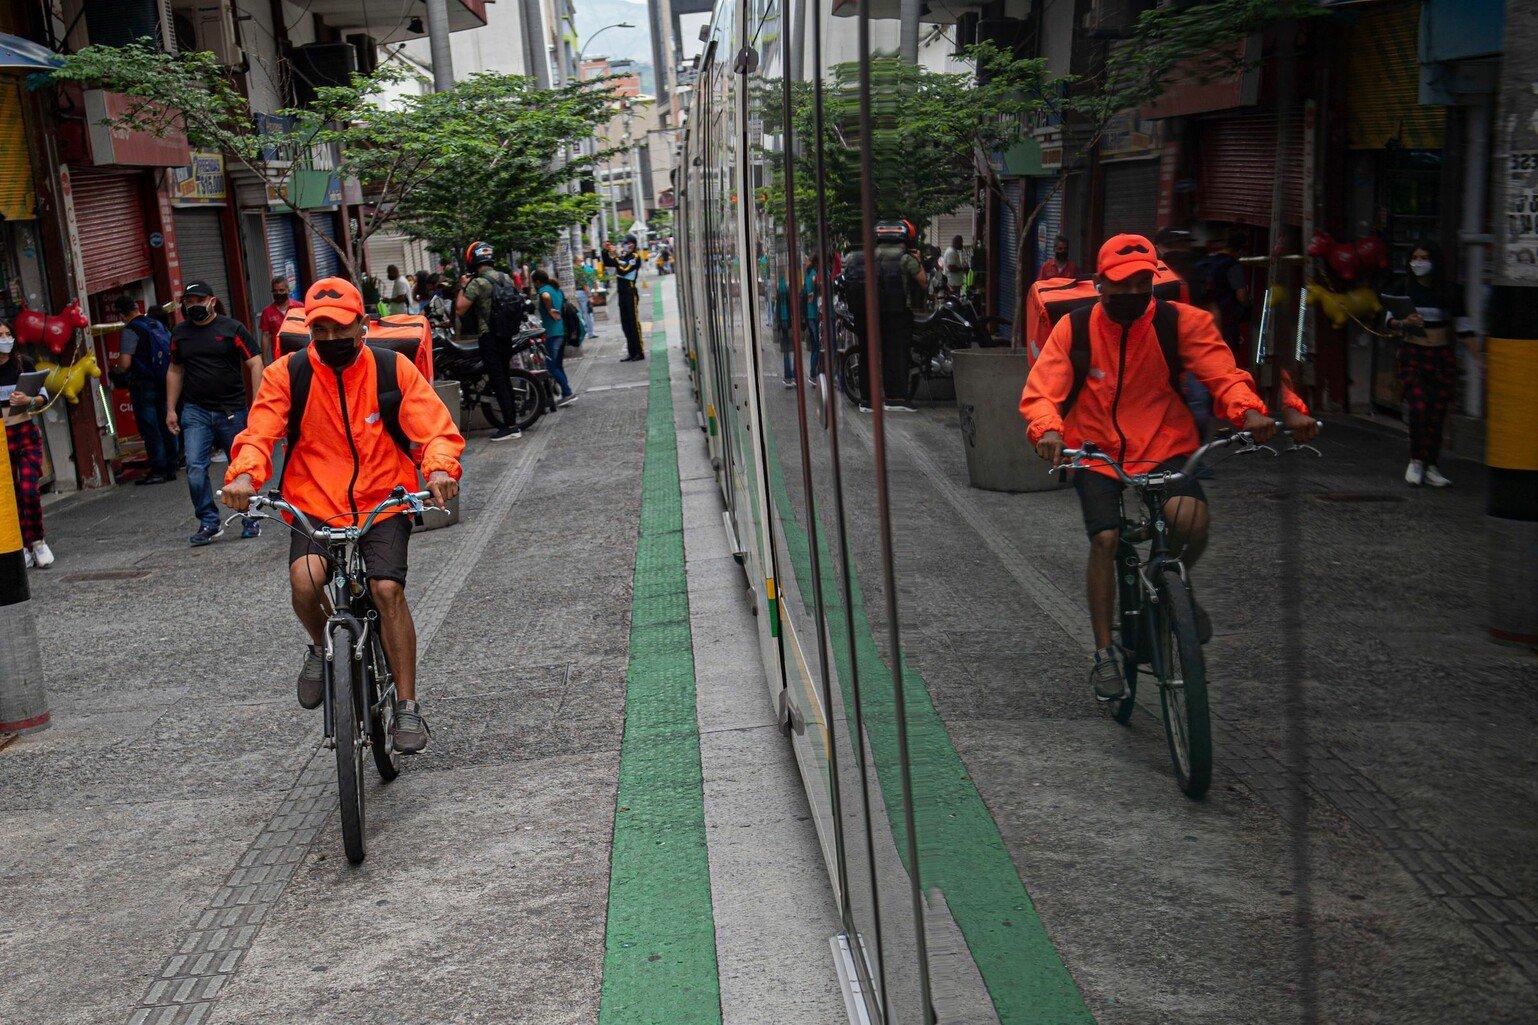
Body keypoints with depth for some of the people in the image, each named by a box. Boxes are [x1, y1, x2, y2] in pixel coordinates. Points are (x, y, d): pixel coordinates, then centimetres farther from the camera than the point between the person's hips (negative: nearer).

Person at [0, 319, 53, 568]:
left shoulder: (23, 363, 1)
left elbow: (43, 396, 2)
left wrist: (29, 401, -17)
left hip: (26, 433, -1)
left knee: (29, 490, -11)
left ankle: (37, 541, 4)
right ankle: (25, 546, 11)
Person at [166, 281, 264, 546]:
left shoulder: (232, 328, -2)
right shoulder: (180, 333, 11)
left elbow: (255, 364, -5)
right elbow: (175, 371, 20)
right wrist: (171, 409, 16)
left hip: (232, 410, -3)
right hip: (195, 411, 3)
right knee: (195, 467, -11)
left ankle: (250, 521, 19)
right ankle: (209, 523, -3)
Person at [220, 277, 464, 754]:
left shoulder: (393, 368, -2)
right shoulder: (286, 374, 0)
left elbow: (436, 428, -7)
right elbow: (260, 433, -6)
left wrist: (439, 468, -29)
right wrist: (244, 475, -28)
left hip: (383, 504, 0)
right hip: (314, 507, 1)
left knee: (388, 588, -21)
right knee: (304, 580, -27)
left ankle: (407, 706, -5)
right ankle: (321, 647, 9)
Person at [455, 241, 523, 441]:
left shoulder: (477, 283, -15)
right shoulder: (506, 278, 9)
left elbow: (460, 310, -13)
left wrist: (463, 287, -2)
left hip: (490, 337, -7)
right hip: (507, 335, 7)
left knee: (497, 381, -5)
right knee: (505, 378, 15)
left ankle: (510, 426, -6)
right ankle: (512, 420, 19)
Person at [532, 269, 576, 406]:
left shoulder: (544, 290, -9)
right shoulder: (557, 289, 17)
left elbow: (546, 297, -33)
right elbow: (565, 305, 28)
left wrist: (550, 311, -19)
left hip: (552, 332, -9)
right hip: (563, 332, 9)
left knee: (551, 366, -4)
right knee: (558, 365, 15)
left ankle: (568, 393, -9)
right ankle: (565, 395, 14)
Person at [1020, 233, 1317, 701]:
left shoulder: (1181, 321, -6)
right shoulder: (1075, 329, -6)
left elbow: (1222, 372, -13)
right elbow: (1040, 392, -12)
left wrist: (1249, 410, -34)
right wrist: (1048, 430, -35)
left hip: (1165, 450, 0)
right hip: (1097, 453, 1)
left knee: (1191, 520, -28)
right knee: (1105, 539, -17)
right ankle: (1105, 654, -1)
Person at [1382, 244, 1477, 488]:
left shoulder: (1448, 292, 5)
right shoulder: (1402, 289, 3)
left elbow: (1464, 329, 8)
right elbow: (1390, 320, 3)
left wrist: (1480, 358, 3)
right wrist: (1403, 323, -20)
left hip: (1443, 357, 2)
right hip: (1412, 355, -2)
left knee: (1438, 413, 0)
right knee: (1418, 407, -17)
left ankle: (1430, 467, 9)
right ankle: (1416, 461, -1)